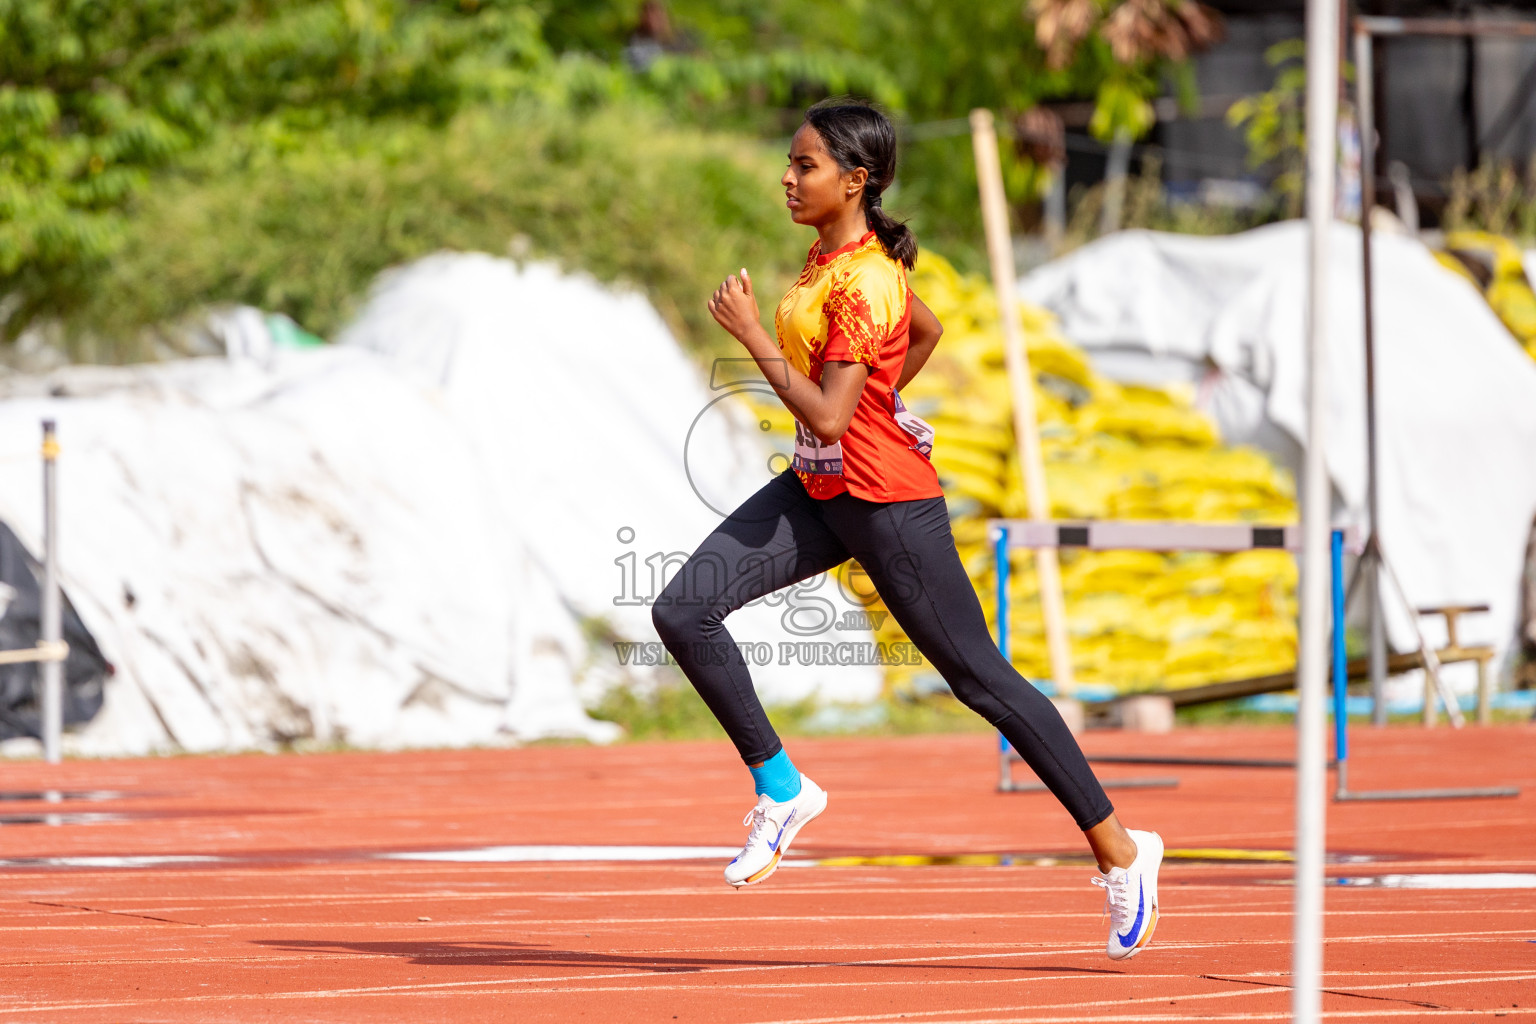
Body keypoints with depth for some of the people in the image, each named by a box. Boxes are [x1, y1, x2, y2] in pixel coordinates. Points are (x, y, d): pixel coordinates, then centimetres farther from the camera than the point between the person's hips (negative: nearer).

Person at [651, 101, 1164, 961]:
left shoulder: (862, 282, -22)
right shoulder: (832, 255, 6)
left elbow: (827, 417, -27)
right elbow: (927, 330, 23)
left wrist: (751, 332, -21)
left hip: (887, 501, -9)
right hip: (818, 491, 9)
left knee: (981, 677, 0)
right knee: (684, 611, -6)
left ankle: (1119, 849, 11)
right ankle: (783, 791, 4)